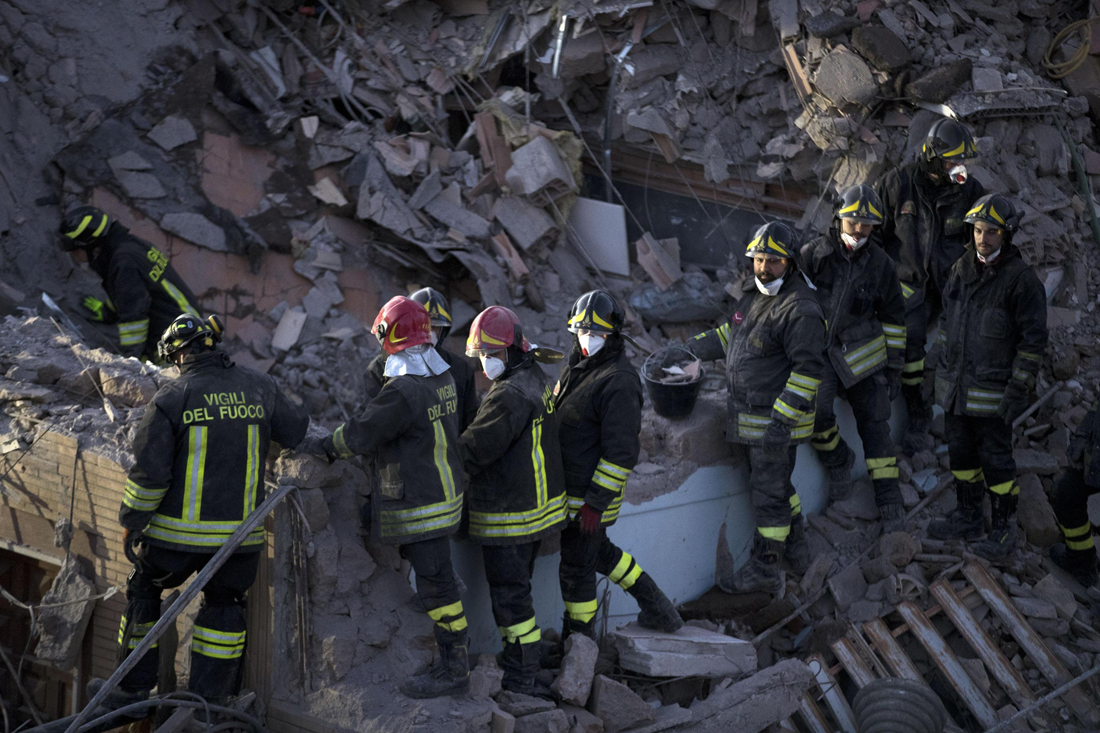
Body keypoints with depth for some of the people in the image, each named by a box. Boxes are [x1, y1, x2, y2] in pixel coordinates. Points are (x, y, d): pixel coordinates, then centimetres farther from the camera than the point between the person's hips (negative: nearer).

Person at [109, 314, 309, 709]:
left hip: (177, 531, -2)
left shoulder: (170, 398, -9)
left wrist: (130, 524, 1)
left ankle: (133, 689, 28)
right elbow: (297, 432, 13)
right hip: (240, 533, 2)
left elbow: (149, 473, -10)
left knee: (143, 593, 22)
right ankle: (206, 700, 22)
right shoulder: (259, 387, 0)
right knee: (223, 605, 21)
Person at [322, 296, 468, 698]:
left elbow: (360, 434, -16)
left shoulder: (403, 390, -24)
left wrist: (328, 447, 4)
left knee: (436, 581, -1)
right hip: (445, 490, 9)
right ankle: (452, 660, 30)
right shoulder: (442, 376, 5)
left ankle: (454, 670, 8)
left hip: (420, 505, -9)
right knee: (435, 574, 19)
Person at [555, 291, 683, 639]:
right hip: (570, 487, 9)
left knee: (575, 569, 5)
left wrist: (595, 503, -23)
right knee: (598, 552, 24)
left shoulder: (619, 381, -22)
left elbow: (620, 452, -23)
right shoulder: (577, 365, 7)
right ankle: (656, 607, 37)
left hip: (589, 495, -9)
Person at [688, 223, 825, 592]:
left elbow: (808, 370, -24)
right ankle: (796, 547, 39)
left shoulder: (800, 310, -21)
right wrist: (692, 349, 19)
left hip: (779, 416, -9)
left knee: (768, 488, 0)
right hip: (754, 416, 9)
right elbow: (732, 334, 25)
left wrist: (782, 422, -27)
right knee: (776, 481, 22)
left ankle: (764, 568, 11)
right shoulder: (756, 295, 9)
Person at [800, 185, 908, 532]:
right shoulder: (813, 254, -1)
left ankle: (889, 502, 6)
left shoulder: (881, 265, 5)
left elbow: (893, 317, 12)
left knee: (874, 423, -1)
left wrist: (894, 366, 9)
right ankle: (837, 460, 5)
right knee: (813, 409, -26)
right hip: (818, 348, -2)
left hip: (862, 353, 2)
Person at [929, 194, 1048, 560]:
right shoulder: (962, 269, 6)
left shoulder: (1021, 279, -14)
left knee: (995, 458, 1)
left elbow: (1034, 338, -13)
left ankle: (1003, 528, 15)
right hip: (956, 386, 7)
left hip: (993, 390, -7)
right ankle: (967, 517, 31)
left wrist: (1018, 388, -17)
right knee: (960, 451, 16)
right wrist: (943, 368, 16)